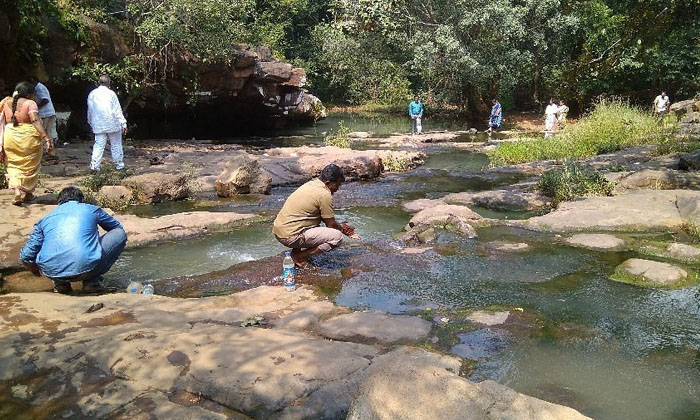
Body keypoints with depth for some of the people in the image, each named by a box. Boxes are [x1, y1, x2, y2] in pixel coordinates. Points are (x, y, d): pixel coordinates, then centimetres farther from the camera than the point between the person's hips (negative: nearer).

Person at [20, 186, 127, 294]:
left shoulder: (45, 219, 23)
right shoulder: (92, 210, 20)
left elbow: (26, 256, 18)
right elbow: (117, 227, 38)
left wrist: (36, 271, 41)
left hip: (52, 271, 4)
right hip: (86, 268, -3)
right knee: (120, 234, 18)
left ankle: (60, 284, 15)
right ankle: (91, 281, 14)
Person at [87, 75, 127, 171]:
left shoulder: (92, 94, 6)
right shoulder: (111, 93, -8)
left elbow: (90, 111, 15)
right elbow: (117, 110, -8)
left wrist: (91, 123, 27)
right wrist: (123, 123, -5)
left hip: (98, 126, 3)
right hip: (112, 125, -3)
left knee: (98, 145, 4)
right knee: (116, 145, 8)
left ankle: (94, 165, -4)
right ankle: (119, 164, 14)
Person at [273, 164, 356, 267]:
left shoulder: (311, 184, 14)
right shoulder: (324, 194, -14)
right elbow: (331, 225, -5)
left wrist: (341, 226, 24)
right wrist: (341, 228, 16)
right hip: (290, 237, -10)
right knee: (337, 236, -11)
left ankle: (297, 250, 16)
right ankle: (299, 256, -4)